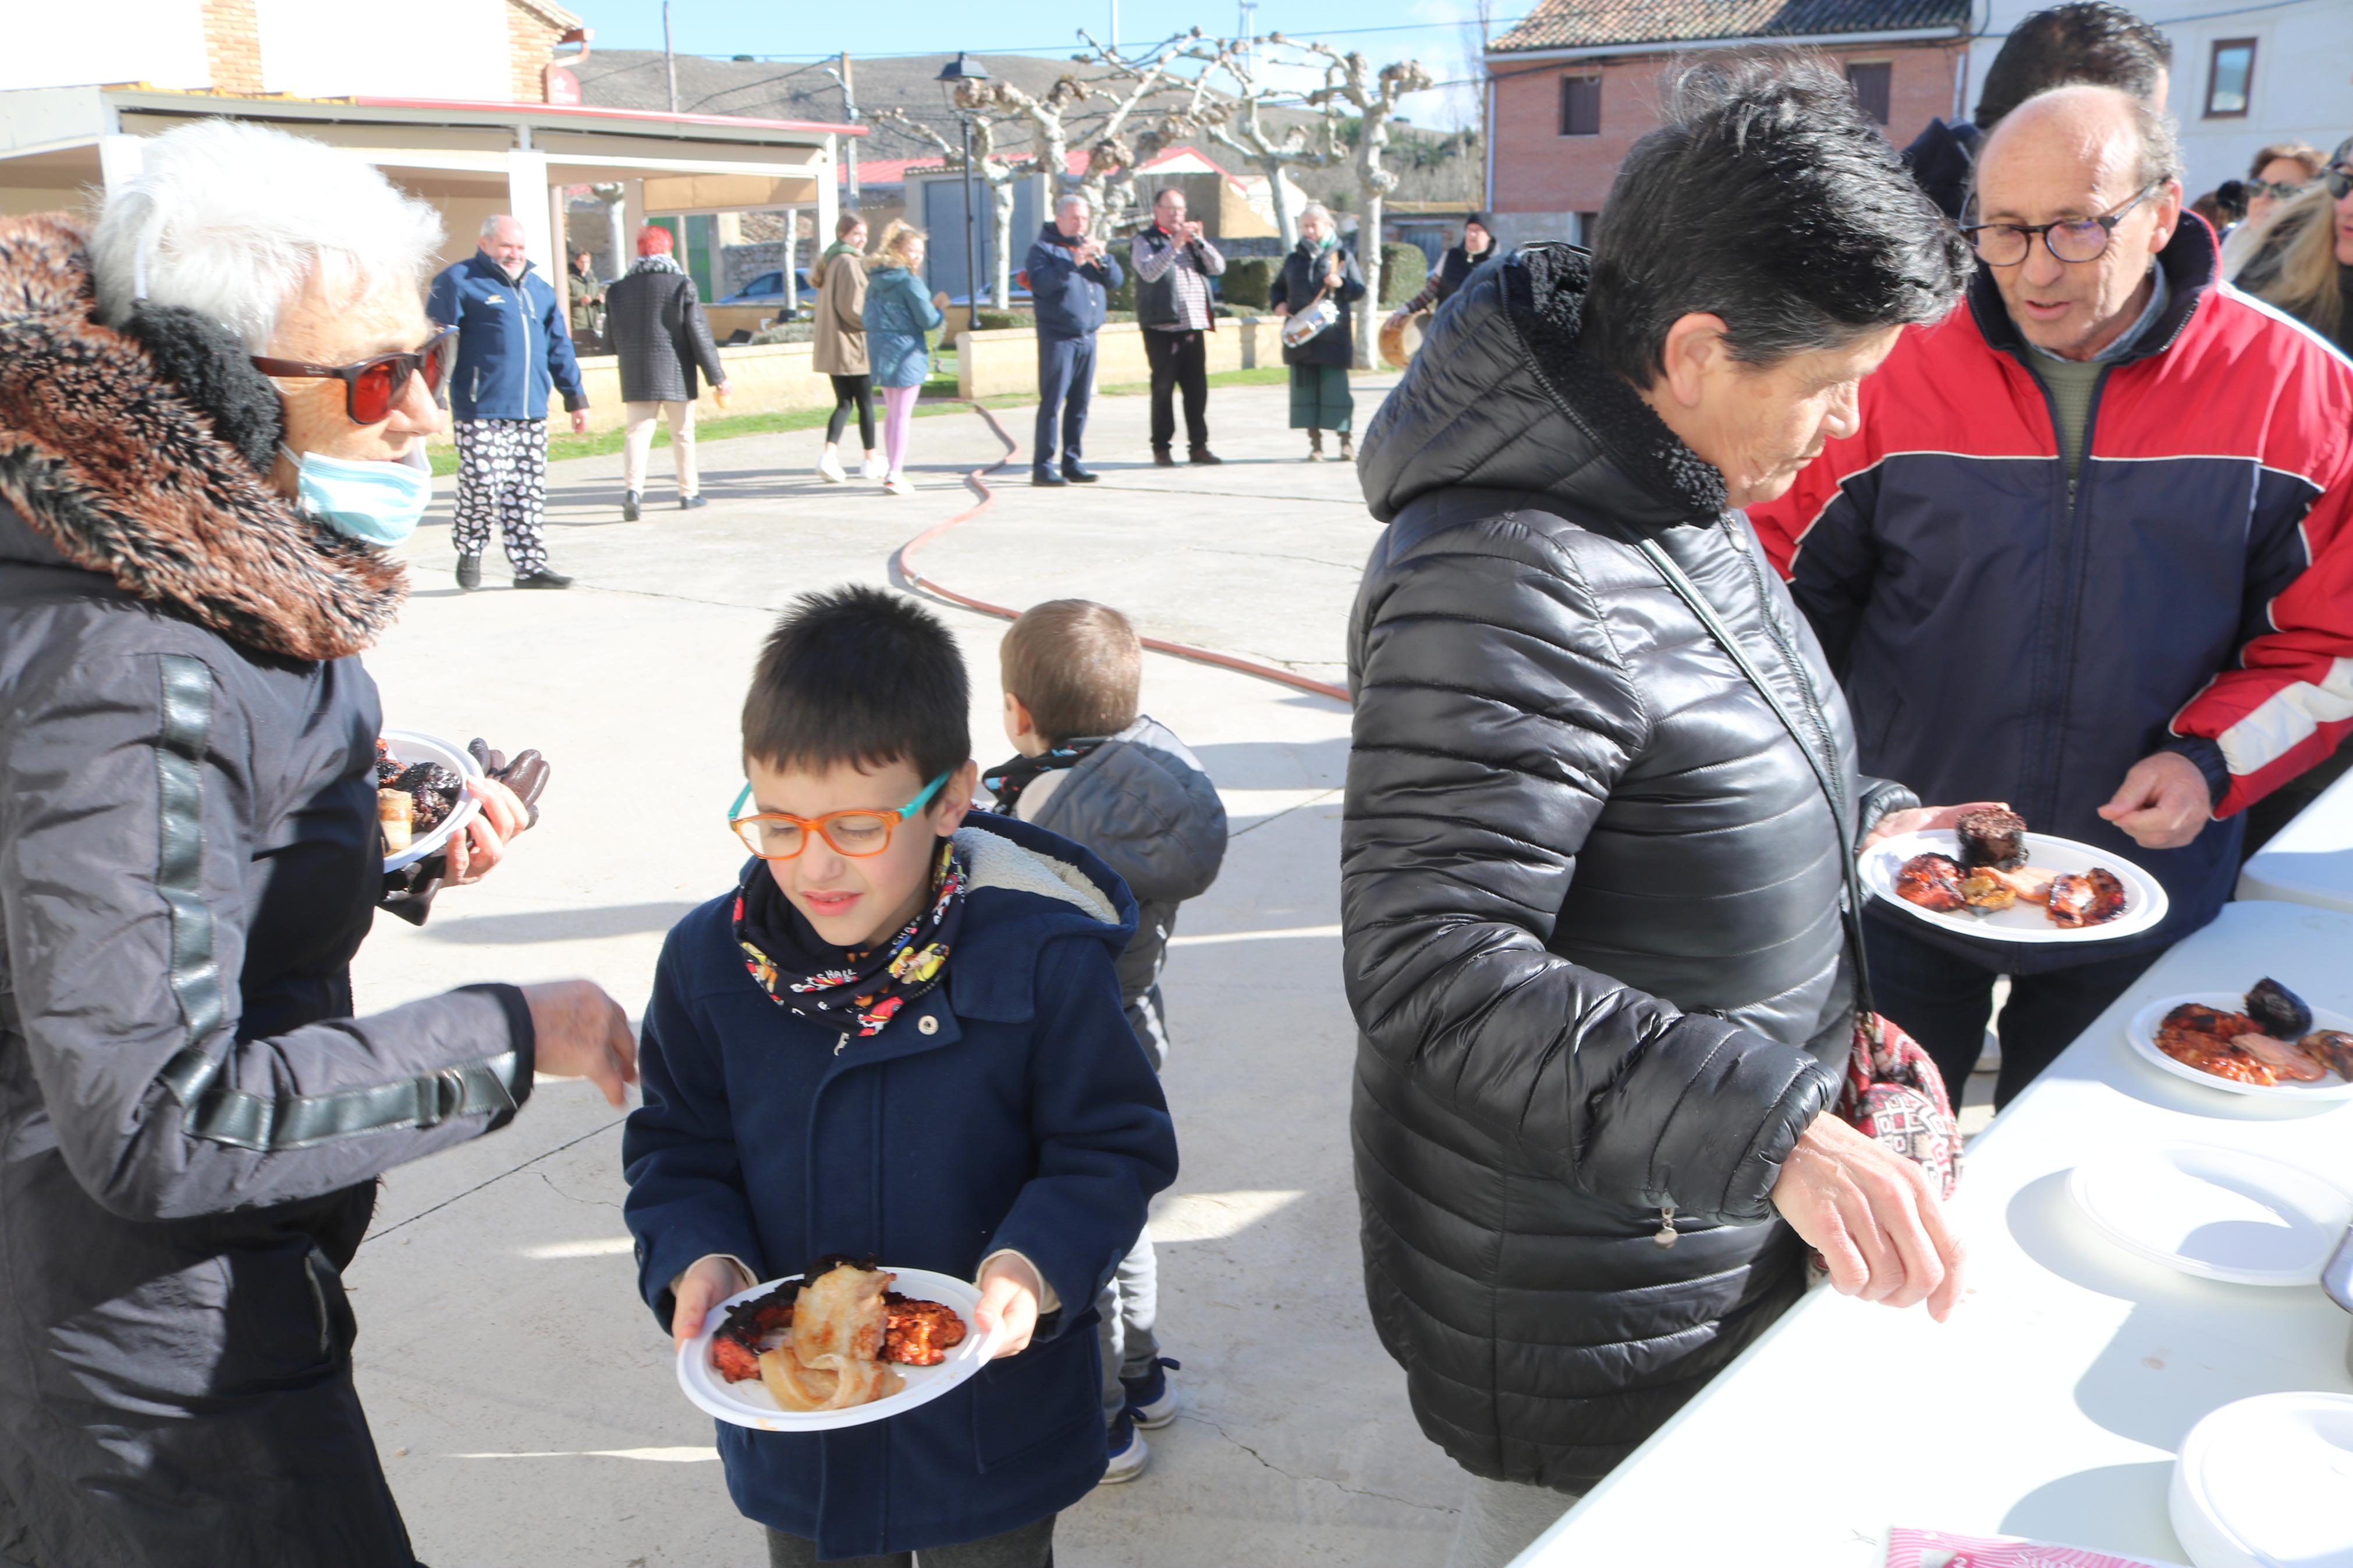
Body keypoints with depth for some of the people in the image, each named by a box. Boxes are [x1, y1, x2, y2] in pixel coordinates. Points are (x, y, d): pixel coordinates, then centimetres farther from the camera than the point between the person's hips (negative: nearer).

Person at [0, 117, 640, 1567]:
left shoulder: (236, 580, 1)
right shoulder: (131, 683, -30)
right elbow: (156, 1123, -29)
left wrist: (397, 853, 2)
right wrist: (509, 1038, -24)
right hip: (173, 1385, -9)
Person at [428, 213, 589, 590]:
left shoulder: (538, 288, 19)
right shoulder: (460, 282, 0)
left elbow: (559, 347, 23)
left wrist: (576, 397, 21)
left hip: (532, 411, 6)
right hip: (480, 410, -5)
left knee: (529, 492, 4)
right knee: (483, 484, -8)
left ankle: (531, 565, 10)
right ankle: (469, 551, 16)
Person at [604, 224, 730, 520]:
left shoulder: (619, 290, 4)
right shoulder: (682, 285, -6)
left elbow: (613, 340, 10)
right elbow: (699, 334, -7)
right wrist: (717, 376, -2)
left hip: (636, 377, 2)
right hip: (676, 375, -2)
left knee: (637, 433, 0)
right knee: (683, 434, 11)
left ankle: (633, 488, -20)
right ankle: (688, 493, 20)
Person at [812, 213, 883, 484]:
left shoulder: (829, 261, 15)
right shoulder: (849, 263, -15)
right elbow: (852, 307, -20)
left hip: (831, 347, 9)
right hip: (852, 346, -9)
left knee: (844, 403, 9)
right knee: (865, 403, 4)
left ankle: (829, 454, -8)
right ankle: (871, 461, 14)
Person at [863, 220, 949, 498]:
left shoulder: (875, 279, 10)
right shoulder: (909, 281, -13)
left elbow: (868, 319, 14)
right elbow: (928, 321, -14)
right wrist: (941, 309, 6)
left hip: (879, 350, 8)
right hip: (905, 351, -8)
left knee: (892, 413, 19)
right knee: (903, 415, -3)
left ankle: (894, 471, 24)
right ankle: (896, 474, -5)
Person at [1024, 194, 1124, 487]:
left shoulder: (1091, 248, 19)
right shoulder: (1044, 249, 0)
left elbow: (1116, 280, 10)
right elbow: (1041, 283, -17)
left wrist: (1102, 258, -7)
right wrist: (1073, 263, -25)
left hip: (1088, 338, 6)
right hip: (1058, 338, -6)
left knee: (1080, 404, 7)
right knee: (1052, 402, -9)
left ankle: (1072, 463, 13)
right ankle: (1042, 466, -8)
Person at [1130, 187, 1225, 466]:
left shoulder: (1192, 240, 21)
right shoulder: (1144, 241, 2)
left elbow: (1218, 267, 8)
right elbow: (1149, 272, -17)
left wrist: (1198, 241, -5)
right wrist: (1175, 244, -22)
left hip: (1194, 327, 5)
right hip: (1162, 327, -5)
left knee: (1197, 388, 4)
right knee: (1163, 388, -3)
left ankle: (1198, 445, 9)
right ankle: (1161, 448, 2)